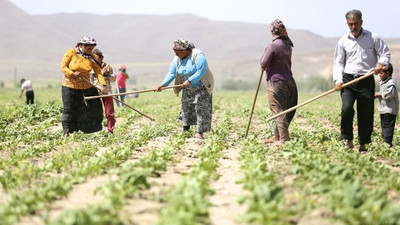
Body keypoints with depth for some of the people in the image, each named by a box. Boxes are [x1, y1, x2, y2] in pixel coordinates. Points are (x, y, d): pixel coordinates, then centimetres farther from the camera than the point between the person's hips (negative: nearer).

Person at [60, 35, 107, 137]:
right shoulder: (71, 52, -9)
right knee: (69, 109, -1)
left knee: (96, 105, 2)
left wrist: (102, 84, -19)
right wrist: (73, 74, -25)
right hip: (70, 86, -4)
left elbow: (98, 71, -5)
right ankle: (66, 131, 10)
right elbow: (63, 67, -8)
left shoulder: (91, 57, 0)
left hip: (86, 86, 4)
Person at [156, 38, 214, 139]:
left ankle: (199, 132, -9)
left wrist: (189, 81, -33)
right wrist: (163, 84, -16)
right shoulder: (177, 59, -1)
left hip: (202, 87, -7)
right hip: (188, 88, 7)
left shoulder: (198, 55, -22)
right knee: (186, 107, 9)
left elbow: (201, 71, -28)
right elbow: (171, 74, -2)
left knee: (201, 108, -10)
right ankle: (185, 130, 21)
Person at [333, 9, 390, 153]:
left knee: (366, 114, 2)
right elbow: (338, 62, 9)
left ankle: (363, 145, 15)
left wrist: (381, 63, -13)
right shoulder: (343, 41, 8)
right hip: (348, 80, 0)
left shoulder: (373, 38, 4)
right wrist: (338, 80, -5)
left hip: (367, 81, 0)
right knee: (347, 108, -20)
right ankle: (348, 139, -4)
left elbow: (385, 53, 8)